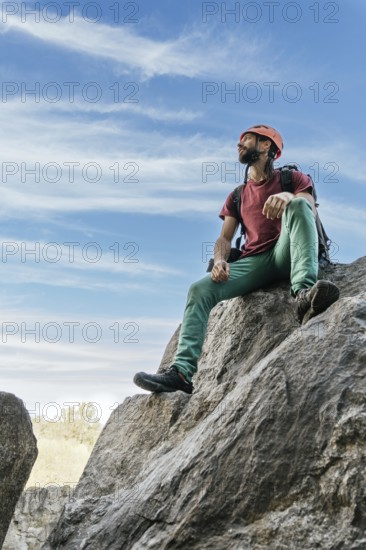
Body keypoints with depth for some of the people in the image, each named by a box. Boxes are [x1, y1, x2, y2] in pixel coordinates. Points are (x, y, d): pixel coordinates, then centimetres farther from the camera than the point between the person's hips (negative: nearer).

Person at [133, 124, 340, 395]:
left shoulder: (293, 178, 13)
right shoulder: (237, 196, 24)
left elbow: (309, 209, -7)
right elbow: (225, 238, 15)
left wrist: (288, 197, -30)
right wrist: (220, 260, -9)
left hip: (286, 255, -4)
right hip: (254, 262, 4)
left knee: (297, 205, -31)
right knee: (200, 289, -20)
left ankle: (304, 294, -53)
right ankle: (182, 371, -31)